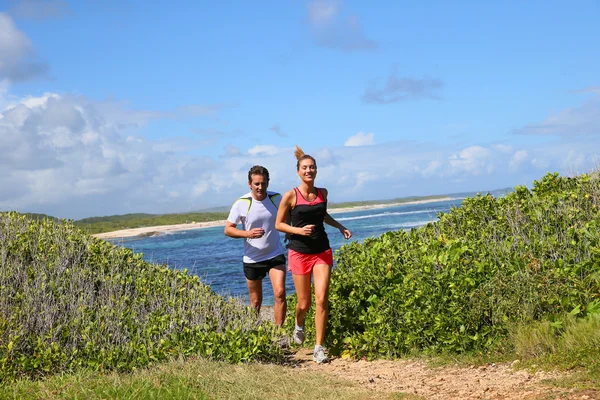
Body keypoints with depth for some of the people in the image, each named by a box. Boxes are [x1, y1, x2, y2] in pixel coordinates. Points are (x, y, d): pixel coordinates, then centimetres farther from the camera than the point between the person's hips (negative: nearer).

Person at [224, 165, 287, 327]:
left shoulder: (276, 198, -3)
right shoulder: (241, 204, -12)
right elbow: (228, 229, -10)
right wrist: (247, 233, -25)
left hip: (275, 255, 1)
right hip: (252, 258, -1)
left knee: (280, 293, -15)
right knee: (256, 301, 9)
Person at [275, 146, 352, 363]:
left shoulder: (322, 193, 5)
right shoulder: (290, 196, -8)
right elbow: (279, 224, -1)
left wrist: (340, 227, 12)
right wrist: (299, 230, -16)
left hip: (322, 251, 3)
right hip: (299, 253, -2)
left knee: (321, 300, -9)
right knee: (304, 303, 5)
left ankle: (319, 348, -2)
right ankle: (299, 325, 41)